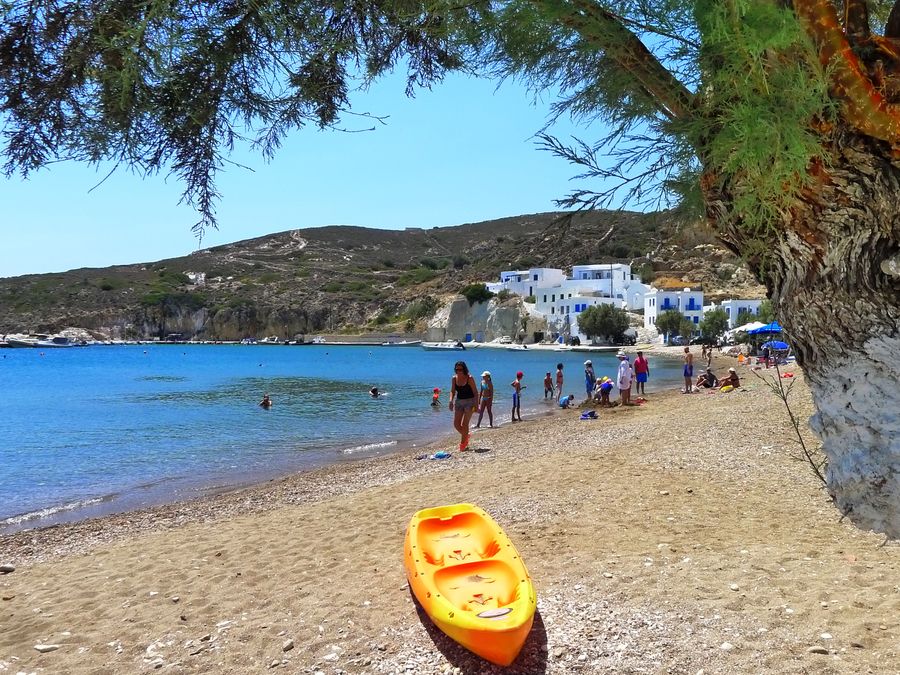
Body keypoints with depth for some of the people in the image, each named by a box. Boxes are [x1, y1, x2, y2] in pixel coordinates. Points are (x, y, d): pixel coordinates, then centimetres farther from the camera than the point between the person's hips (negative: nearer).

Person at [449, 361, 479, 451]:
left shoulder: (469, 378, -12)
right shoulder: (454, 378, 1)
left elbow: (475, 392, -9)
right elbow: (452, 391, 10)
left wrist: (476, 404, -17)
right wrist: (451, 400, -7)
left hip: (469, 401, -5)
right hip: (458, 401, 5)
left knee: (465, 424, -9)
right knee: (456, 424, 1)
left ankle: (463, 443, 4)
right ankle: (465, 436, 29)